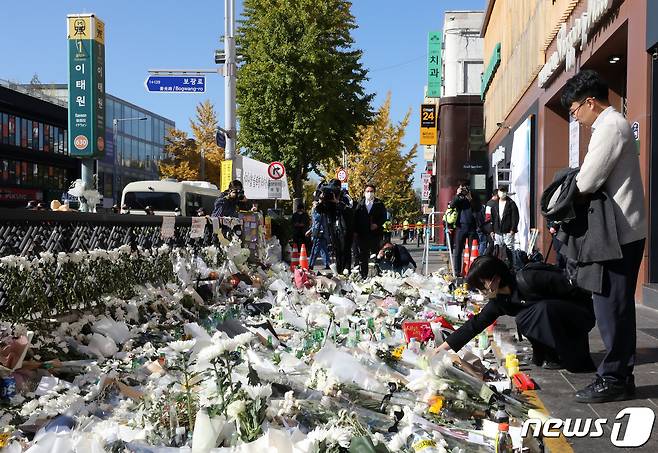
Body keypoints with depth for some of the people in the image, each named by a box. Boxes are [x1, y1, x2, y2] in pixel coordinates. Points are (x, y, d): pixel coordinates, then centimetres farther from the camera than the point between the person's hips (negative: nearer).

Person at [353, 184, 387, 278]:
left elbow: (384, 217, 5)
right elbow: (355, 218, 9)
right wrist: (355, 231, 2)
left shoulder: (379, 204, 6)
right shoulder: (360, 204, 10)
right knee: (362, 255, 4)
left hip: (375, 233, -2)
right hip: (362, 234, 2)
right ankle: (363, 276, 10)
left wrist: (377, 224, -12)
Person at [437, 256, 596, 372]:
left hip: (581, 314, -6)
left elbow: (565, 287, -23)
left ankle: (578, 360, -15)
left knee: (543, 309, -31)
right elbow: (476, 324, -2)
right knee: (523, 319, -16)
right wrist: (443, 348, -5)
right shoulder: (499, 301, -1)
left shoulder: (526, 280, -26)